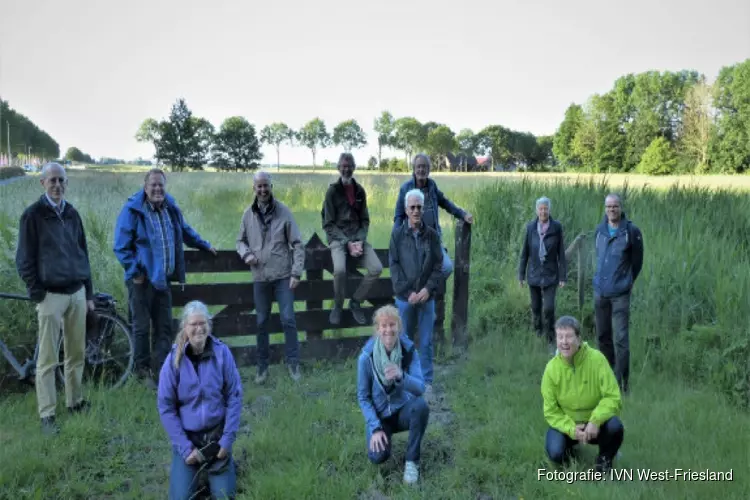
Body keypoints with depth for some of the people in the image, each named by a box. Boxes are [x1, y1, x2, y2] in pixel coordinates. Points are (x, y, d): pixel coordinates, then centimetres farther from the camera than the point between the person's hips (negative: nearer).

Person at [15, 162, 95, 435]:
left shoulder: (71, 213, 11)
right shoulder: (33, 215, -4)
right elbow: (24, 261, -4)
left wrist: (89, 294, 14)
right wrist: (38, 294, -9)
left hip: (77, 293, 5)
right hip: (51, 295, -5)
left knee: (77, 354, 11)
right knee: (47, 360, 0)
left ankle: (75, 402, 25)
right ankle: (47, 415, 7)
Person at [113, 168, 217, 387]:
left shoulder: (171, 207, 8)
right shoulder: (132, 210, -11)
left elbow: (185, 231, 26)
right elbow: (121, 247, -11)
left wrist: (204, 245, 30)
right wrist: (135, 272, -14)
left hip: (163, 279, 6)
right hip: (142, 279, -6)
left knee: (164, 327, 10)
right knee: (142, 327, 3)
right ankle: (142, 372, 15)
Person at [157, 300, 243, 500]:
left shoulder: (222, 352, -11)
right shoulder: (174, 360, -11)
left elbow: (234, 397, -7)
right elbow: (165, 407, -8)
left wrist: (227, 439, -12)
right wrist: (185, 447, -12)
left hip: (217, 433, 0)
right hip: (186, 435, 0)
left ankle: (225, 462, 26)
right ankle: (192, 467, 24)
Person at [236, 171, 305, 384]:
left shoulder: (283, 212, -5)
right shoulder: (248, 214, 3)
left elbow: (297, 244, -4)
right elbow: (240, 240, 15)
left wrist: (296, 273, -11)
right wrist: (246, 253, -7)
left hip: (283, 276, -3)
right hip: (260, 277, 3)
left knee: (288, 319, -3)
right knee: (261, 322, 10)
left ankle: (293, 363, 11)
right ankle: (262, 366, 22)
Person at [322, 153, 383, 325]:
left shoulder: (360, 190, 9)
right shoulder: (332, 191, -4)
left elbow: (365, 220, 10)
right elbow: (329, 224, -7)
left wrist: (360, 241, -9)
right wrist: (347, 243, -17)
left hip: (358, 237, 4)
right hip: (338, 238, -4)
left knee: (376, 268, -17)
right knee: (339, 270, -32)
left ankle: (355, 302, 5)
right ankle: (338, 306, -5)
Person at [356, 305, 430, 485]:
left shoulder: (409, 350, -15)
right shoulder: (366, 356, -18)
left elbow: (421, 387, -23)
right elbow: (363, 397, -9)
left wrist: (401, 376, -44)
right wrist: (376, 428, -18)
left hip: (403, 410, 1)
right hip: (379, 414, -1)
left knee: (421, 405, -33)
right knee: (378, 456, -24)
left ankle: (412, 460, -13)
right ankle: (384, 433, 13)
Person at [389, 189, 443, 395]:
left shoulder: (432, 235, 2)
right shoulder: (397, 234, -1)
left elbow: (438, 265, 2)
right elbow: (394, 265, -4)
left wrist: (428, 288, -11)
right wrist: (408, 292, -11)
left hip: (426, 297, 1)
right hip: (404, 297, -1)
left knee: (426, 342, 6)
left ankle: (427, 382, 17)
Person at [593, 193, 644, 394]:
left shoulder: (632, 231, -9)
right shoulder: (599, 230, 6)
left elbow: (637, 262, 2)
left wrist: (627, 283, 10)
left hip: (620, 294, -5)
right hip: (600, 291, 5)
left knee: (621, 339, -6)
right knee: (602, 336, 14)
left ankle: (622, 383, 1)